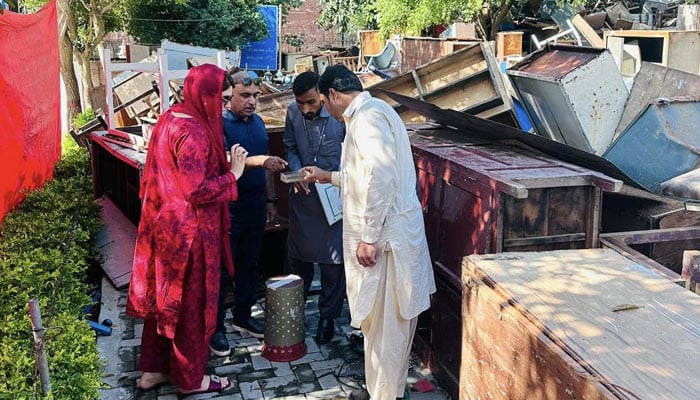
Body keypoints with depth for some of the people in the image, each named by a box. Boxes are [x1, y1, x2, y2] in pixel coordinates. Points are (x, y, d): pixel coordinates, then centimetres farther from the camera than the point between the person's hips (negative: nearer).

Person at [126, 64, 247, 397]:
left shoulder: (170, 119, 7)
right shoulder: (193, 133, -23)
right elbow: (197, 191, -25)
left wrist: (223, 165, 10)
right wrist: (233, 173, -15)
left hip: (165, 224, 9)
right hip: (189, 230, -9)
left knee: (164, 295, 18)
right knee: (191, 302, 6)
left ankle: (153, 370, 31)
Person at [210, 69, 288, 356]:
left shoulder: (258, 123, 10)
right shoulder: (219, 124, -12)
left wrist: (270, 199, 16)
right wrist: (262, 160, -40)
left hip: (256, 206, 7)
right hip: (228, 208, -7)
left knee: (248, 265, 17)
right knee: (221, 269, 1)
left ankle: (243, 317, 31)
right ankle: (216, 328, 12)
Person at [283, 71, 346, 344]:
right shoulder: (293, 112, -5)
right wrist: (297, 172, -9)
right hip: (302, 193, 4)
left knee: (332, 259, 4)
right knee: (298, 252, 16)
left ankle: (328, 317, 21)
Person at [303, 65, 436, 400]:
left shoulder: (368, 115, -15)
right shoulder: (365, 115, 18)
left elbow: (382, 177, -26)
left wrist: (370, 237, -23)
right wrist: (329, 177, 36)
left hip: (387, 235, -10)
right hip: (382, 233, 10)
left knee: (386, 322, 2)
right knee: (378, 319, 19)